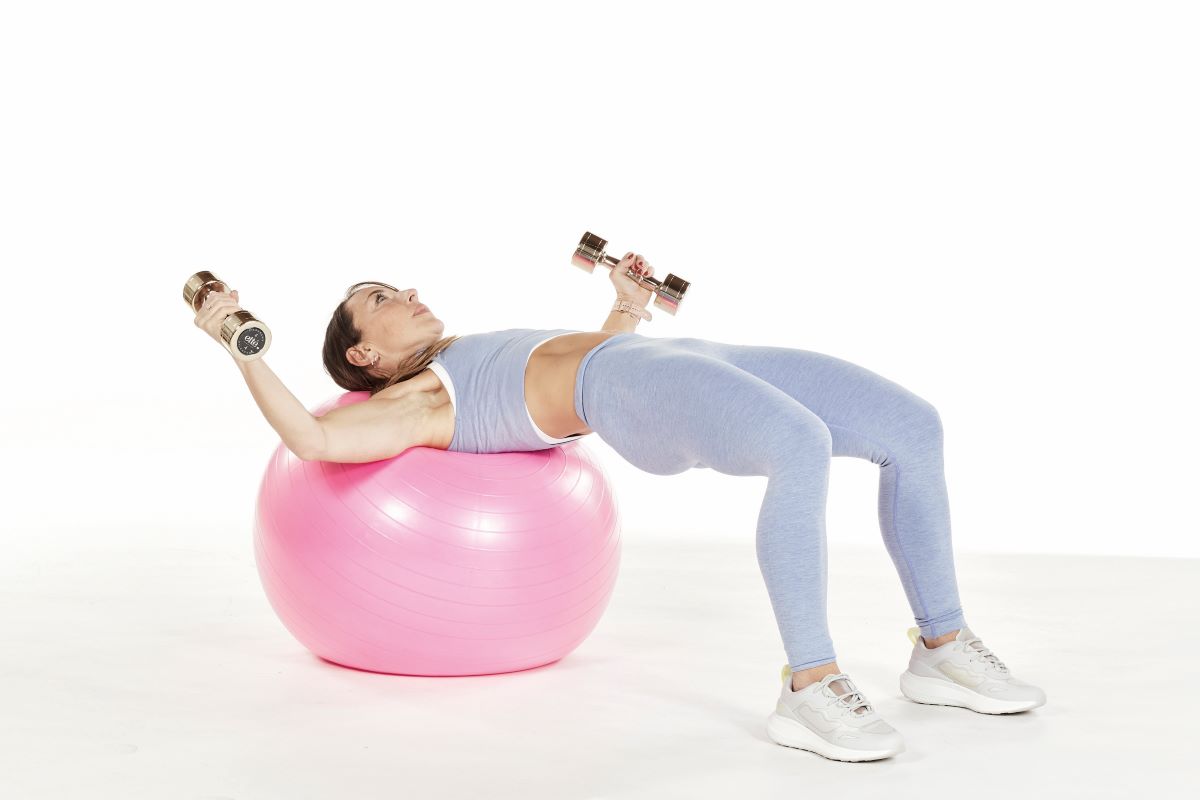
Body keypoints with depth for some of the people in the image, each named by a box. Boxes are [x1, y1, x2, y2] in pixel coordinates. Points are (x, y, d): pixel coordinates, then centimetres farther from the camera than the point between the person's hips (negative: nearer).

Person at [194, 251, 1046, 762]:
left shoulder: (478, 365, 36)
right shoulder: (406, 405, 9)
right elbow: (312, 436, -9)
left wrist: (628, 306, 51)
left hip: (687, 355, 9)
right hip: (638, 388, -9)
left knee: (915, 425, -4)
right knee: (804, 449, -38)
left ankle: (941, 648, 4)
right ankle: (809, 687, -28)